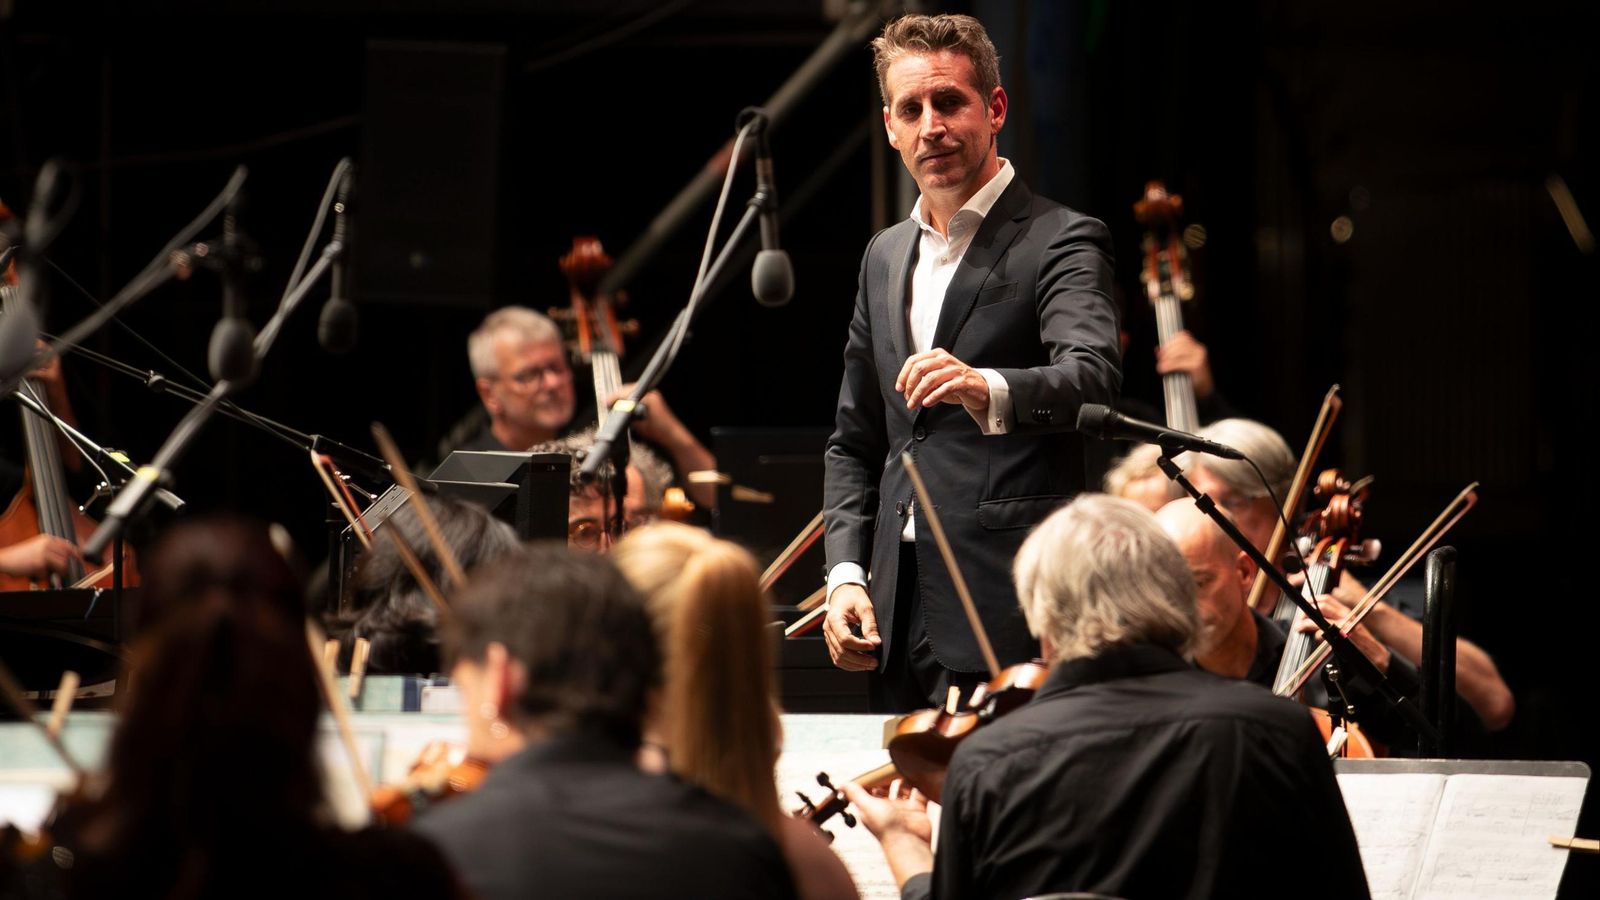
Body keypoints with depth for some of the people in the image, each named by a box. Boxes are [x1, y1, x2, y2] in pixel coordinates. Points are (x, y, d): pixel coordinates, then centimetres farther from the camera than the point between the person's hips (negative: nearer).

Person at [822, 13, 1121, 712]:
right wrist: (845, 574, 8)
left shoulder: (1060, 241, -3)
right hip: (896, 614, 6)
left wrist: (987, 390, -42)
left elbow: (1092, 378, -22)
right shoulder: (886, 256, 18)